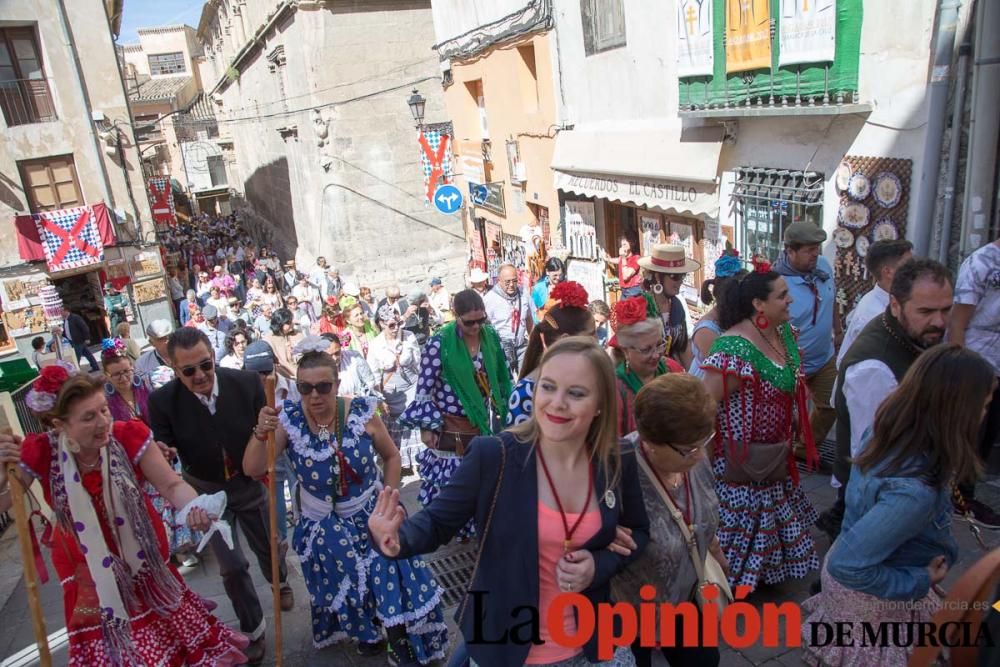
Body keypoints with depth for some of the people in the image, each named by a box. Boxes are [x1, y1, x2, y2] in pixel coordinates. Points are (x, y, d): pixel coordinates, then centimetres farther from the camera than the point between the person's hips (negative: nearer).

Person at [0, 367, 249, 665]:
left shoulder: (129, 436, -20)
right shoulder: (40, 453, -19)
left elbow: (172, 485, -17)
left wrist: (194, 506, -39)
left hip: (141, 555, 0)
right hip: (88, 568, 0)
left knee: (171, 628, 14)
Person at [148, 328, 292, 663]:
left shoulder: (247, 382, -24)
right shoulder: (162, 401, -23)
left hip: (250, 483, 1)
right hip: (206, 493, -1)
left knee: (269, 546, 22)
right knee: (232, 566, 7)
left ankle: (280, 582, 58)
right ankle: (252, 628, 34)